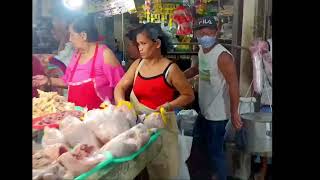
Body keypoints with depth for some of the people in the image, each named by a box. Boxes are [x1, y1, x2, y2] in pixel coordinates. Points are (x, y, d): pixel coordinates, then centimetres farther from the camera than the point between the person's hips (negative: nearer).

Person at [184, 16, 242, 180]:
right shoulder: (201, 50, 3)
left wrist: (234, 113, -21)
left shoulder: (222, 56, -23)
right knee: (195, 145, 23)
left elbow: (233, 84, -22)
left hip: (218, 114, -9)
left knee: (215, 152, 4)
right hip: (204, 110, 9)